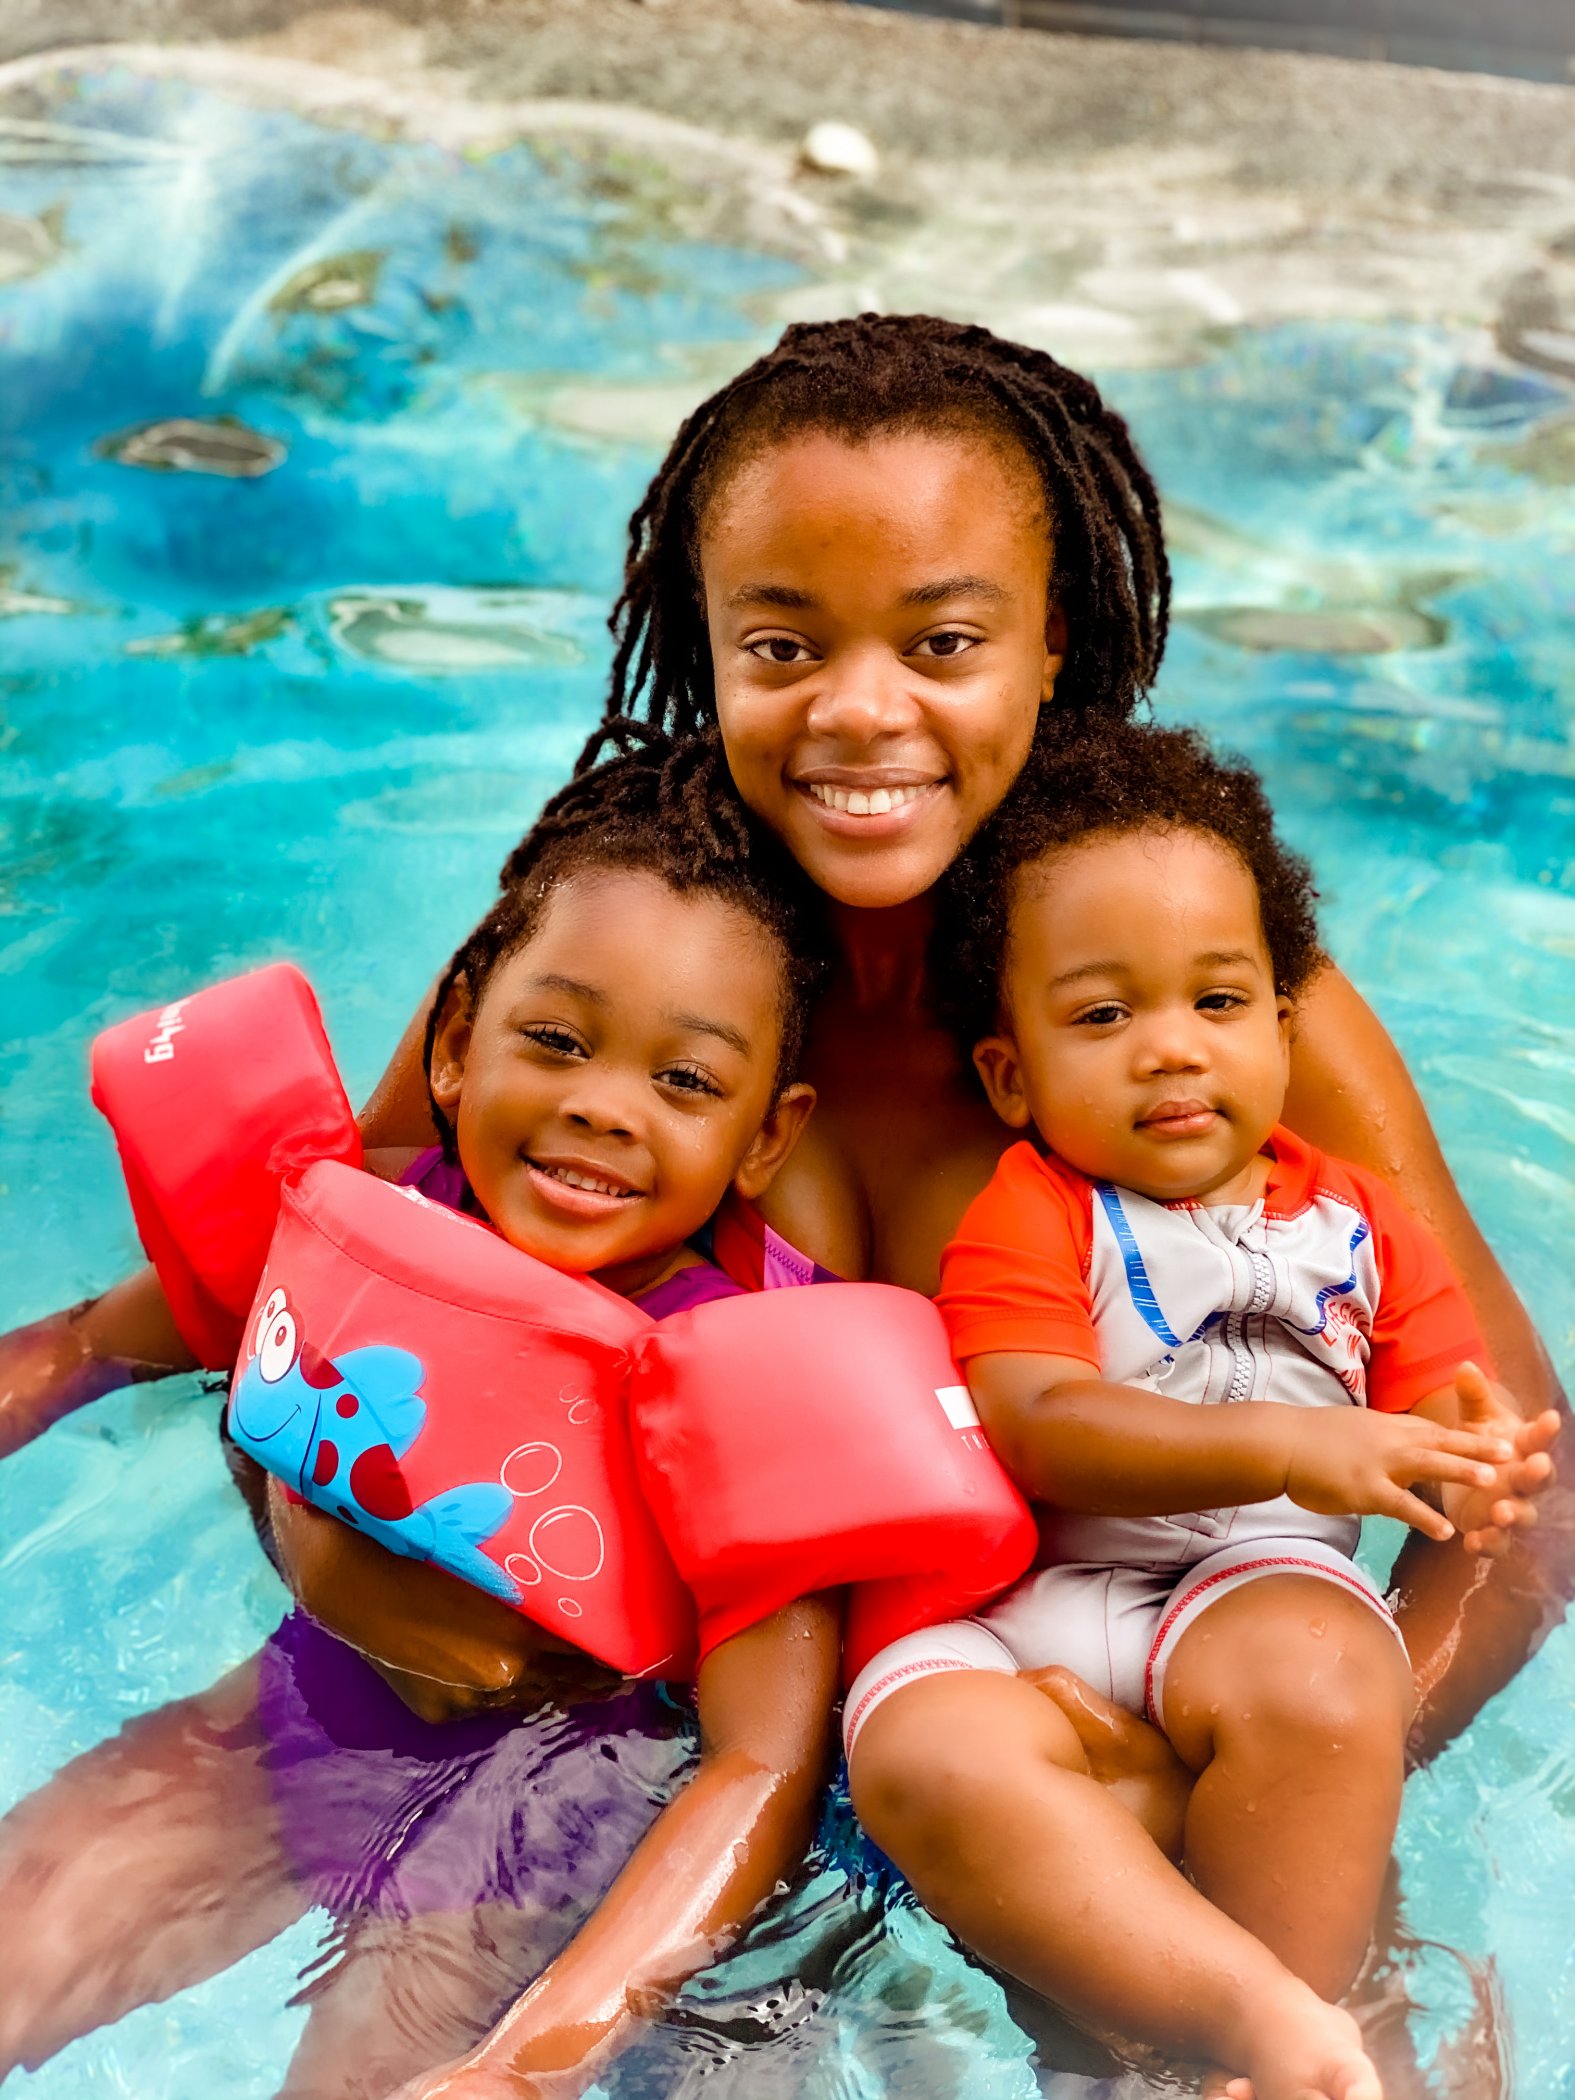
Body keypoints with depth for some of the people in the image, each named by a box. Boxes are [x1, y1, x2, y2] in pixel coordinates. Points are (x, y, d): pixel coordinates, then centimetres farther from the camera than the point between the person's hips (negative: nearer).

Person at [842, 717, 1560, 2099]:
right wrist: (1286, 1444, -25)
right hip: (1030, 1599, 0)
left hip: (1271, 1585, 1)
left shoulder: (1354, 1221, 16)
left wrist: (1477, 1468, -15)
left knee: (1312, 1679, -36)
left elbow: (1437, 1417, 12)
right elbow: (1046, 1431, -11)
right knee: (924, 1756, -33)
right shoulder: (1028, 1215, 6)